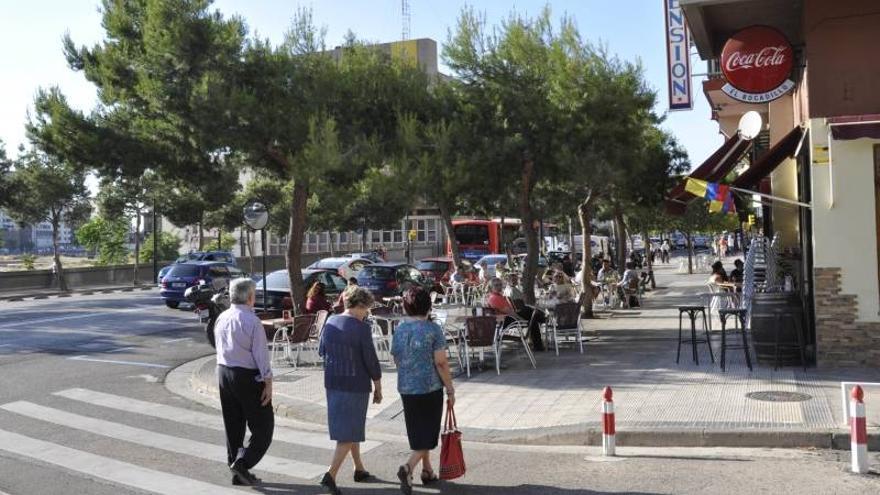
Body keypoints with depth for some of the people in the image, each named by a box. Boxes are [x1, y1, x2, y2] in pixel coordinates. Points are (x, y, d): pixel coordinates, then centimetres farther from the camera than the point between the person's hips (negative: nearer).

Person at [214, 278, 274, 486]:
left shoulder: (221, 318, 4)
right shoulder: (252, 321, -17)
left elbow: (219, 346, 11)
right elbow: (261, 354, -16)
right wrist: (268, 382, -12)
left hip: (223, 372, 8)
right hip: (248, 376, -7)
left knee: (233, 426, 15)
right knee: (262, 426, 5)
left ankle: (238, 473, 22)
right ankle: (242, 462, -7)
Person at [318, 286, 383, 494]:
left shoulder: (330, 322, 2)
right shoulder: (362, 328, -17)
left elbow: (322, 351, 12)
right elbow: (371, 360, -13)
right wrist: (378, 388, -2)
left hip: (332, 383, 7)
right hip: (356, 385, -7)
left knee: (349, 428, 20)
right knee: (349, 432, 2)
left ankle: (359, 469, 32)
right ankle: (330, 475, -6)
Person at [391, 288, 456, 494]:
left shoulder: (399, 330, 2)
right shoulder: (433, 329, -13)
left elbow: (396, 360, 10)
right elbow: (441, 362, -15)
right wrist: (450, 389, -6)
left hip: (406, 388, 5)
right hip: (430, 388, -5)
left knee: (418, 432, 18)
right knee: (428, 433, 5)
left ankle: (427, 472, 29)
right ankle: (408, 468, -14)